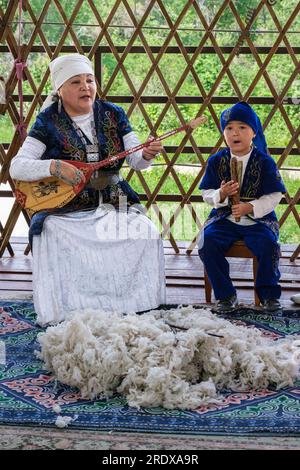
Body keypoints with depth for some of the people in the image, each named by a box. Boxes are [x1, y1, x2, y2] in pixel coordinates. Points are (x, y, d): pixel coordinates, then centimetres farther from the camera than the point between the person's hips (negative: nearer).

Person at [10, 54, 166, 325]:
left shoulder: (113, 114, 5)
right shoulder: (48, 122, -4)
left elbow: (136, 161, 4)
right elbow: (16, 167, -11)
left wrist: (147, 154, -22)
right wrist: (56, 166, -28)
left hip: (113, 202, 3)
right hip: (65, 208, -2)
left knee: (146, 234, -20)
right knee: (55, 240, -32)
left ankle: (136, 306, -3)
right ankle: (65, 313, -15)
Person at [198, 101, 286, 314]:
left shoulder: (265, 162, -2)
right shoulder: (216, 161, 4)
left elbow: (274, 196, -4)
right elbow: (207, 194, 7)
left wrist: (250, 207, -19)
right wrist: (221, 194, -15)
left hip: (259, 219, -2)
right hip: (224, 219, 2)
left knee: (267, 245, -30)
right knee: (208, 243, -25)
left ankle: (269, 294, -5)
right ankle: (226, 296, -9)